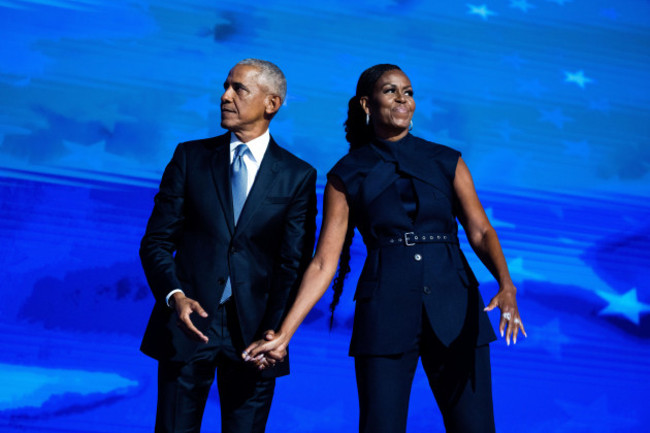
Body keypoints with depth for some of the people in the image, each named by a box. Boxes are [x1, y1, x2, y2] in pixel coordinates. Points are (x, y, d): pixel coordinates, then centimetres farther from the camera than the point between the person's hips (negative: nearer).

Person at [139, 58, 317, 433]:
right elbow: (156, 242, 4)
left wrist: (272, 332, -12)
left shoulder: (299, 176, 3)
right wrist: (175, 296, -13)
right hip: (189, 320, 1)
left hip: (252, 331, 0)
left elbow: (295, 263, -1)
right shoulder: (191, 157, 6)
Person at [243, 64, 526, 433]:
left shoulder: (448, 162, 10)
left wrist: (507, 286, -16)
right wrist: (284, 333, -6)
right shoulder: (347, 176, 6)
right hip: (385, 313, -1)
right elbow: (324, 261, 2)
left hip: (454, 308, 1)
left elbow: (480, 230, 3)